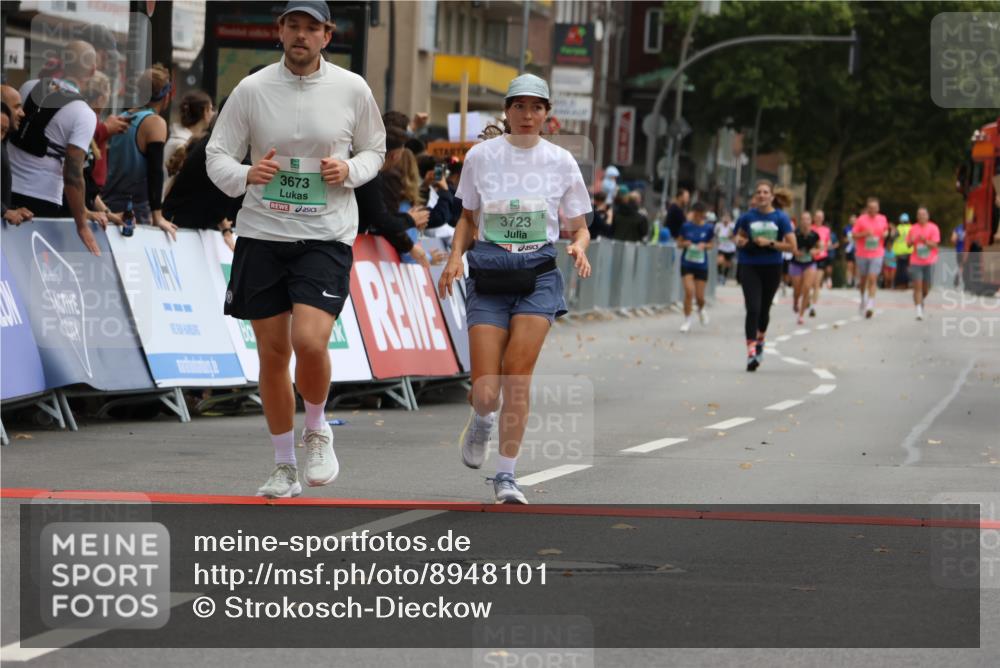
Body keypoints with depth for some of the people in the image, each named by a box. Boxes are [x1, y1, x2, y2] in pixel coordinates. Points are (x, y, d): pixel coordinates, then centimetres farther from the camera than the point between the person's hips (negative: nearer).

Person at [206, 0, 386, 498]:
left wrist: (350, 170, -8)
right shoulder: (251, 90, -1)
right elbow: (217, 156, 3)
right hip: (261, 235, 2)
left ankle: (317, 431, 10)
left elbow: (375, 150, 13)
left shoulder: (352, 90, 0)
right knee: (272, 353, 6)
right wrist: (247, 175, -18)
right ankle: (284, 467, 21)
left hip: (326, 236, -2)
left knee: (309, 342, -20)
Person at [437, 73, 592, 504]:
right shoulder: (481, 156, 4)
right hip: (489, 275, 0)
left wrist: (579, 247, -11)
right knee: (486, 392, -8)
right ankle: (481, 421, 30)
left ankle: (506, 474, 1)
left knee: (517, 377, -12)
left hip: (538, 275, 0)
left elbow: (579, 226, 11)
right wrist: (455, 256, -1)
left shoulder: (561, 161, 4)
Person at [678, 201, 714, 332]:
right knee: (689, 291, -15)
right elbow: (679, 244, 5)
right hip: (687, 263, -1)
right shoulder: (686, 226, -3)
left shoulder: (708, 229, -2)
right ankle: (687, 321, 0)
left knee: (700, 297, 3)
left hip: (701, 265, 1)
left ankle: (701, 310, 40)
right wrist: (684, 244, -17)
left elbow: (710, 245, 11)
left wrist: (704, 245, -12)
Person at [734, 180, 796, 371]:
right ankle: (751, 352, -20)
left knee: (764, 309, 15)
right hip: (749, 267, -1)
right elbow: (739, 237, 16)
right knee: (753, 309, -15)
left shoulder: (780, 218, -4)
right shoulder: (747, 217, 0)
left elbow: (792, 246, -8)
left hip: (772, 268, 1)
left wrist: (770, 243, -18)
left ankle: (760, 341, 43)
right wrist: (740, 241, -7)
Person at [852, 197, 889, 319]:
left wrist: (886, 234, -2)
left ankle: (870, 305, -17)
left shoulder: (882, 219, 4)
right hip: (862, 254, 0)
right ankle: (863, 299, 39)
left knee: (872, 279, -13)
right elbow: (854, 235, -3)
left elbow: (886, 230, 22)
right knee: (863, 278, 13)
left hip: (877, 254, 0)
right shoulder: (861, 219, -4)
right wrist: (864, 234, -20)